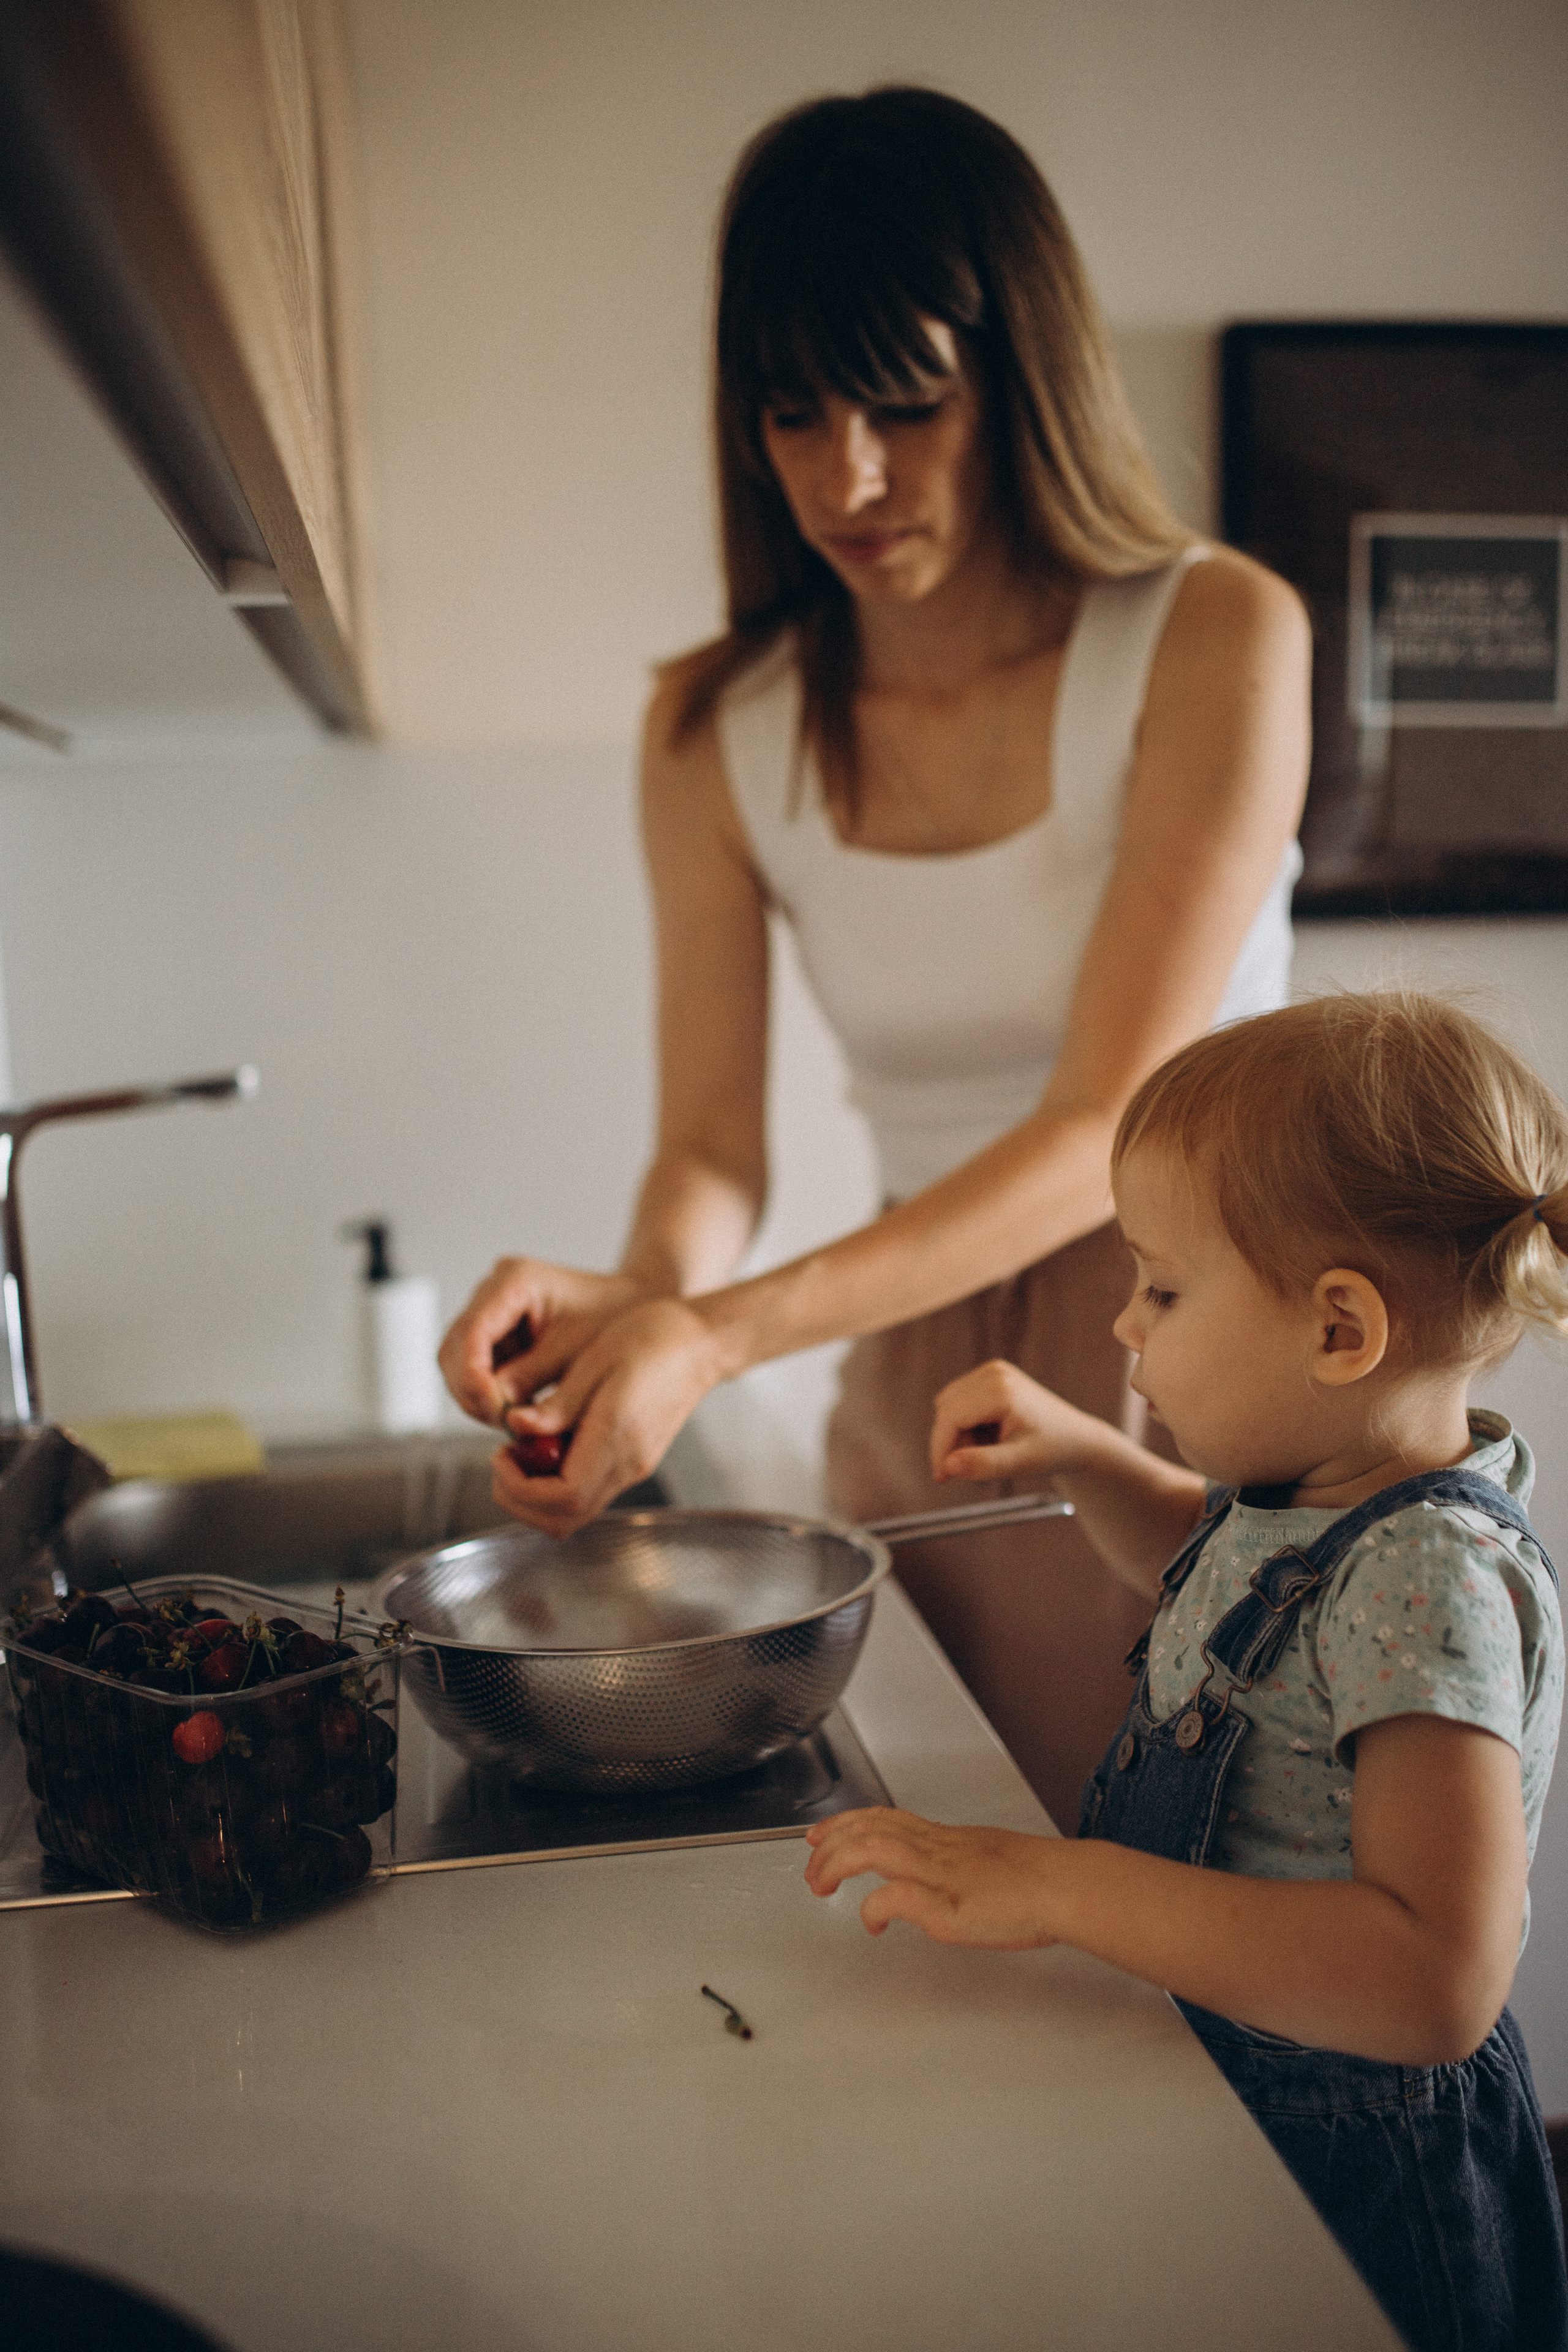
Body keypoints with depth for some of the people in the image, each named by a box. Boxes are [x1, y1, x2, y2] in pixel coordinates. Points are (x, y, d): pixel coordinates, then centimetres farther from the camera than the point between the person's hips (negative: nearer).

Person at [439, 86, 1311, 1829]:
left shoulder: (1214, 638, -13)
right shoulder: (719, 730, -3)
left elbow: (1109, 1126, -19)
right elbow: (713, 1149, -3)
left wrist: (729, 1335, -30)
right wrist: (641, 1294, -26)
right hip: (921, 1371, 3)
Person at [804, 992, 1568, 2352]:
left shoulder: (1431, 1584, -30)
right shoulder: (1309, 1488, -3)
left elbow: (1439, 1981, -38)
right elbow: (1198, 1557, 21)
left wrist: (1064, 1889, -38)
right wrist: (1076, 1453, 2)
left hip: (1345, 2188, -8)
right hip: (1212, 2087, 8)